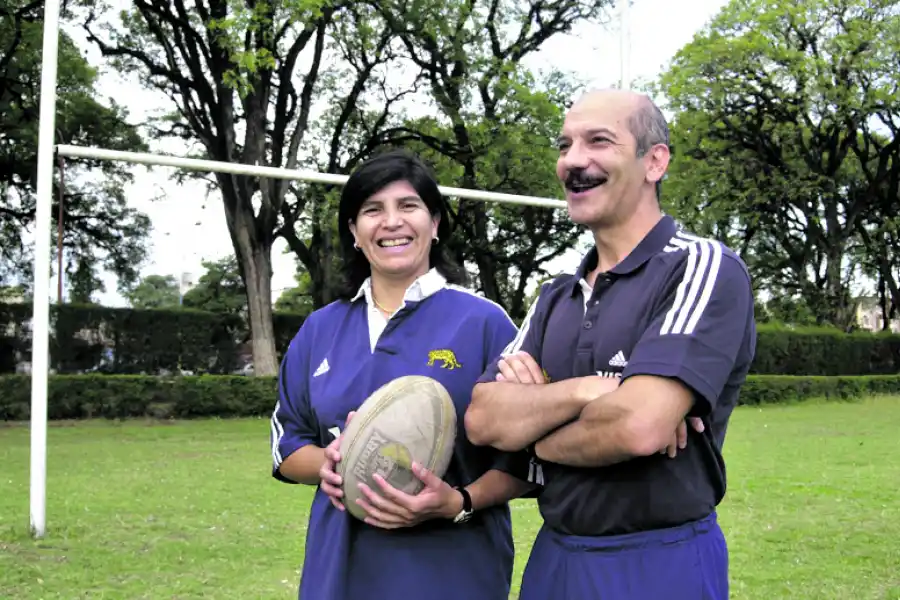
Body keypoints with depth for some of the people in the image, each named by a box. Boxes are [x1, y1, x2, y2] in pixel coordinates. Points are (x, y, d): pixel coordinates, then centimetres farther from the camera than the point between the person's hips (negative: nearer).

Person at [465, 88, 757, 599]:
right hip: (552, 557, 6)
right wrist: (584, 390, -20)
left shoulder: (706, 268, -12)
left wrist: (537, 436, -7)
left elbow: (640, 426, -25)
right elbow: (483, 420, -2)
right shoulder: (556, 298, 10)